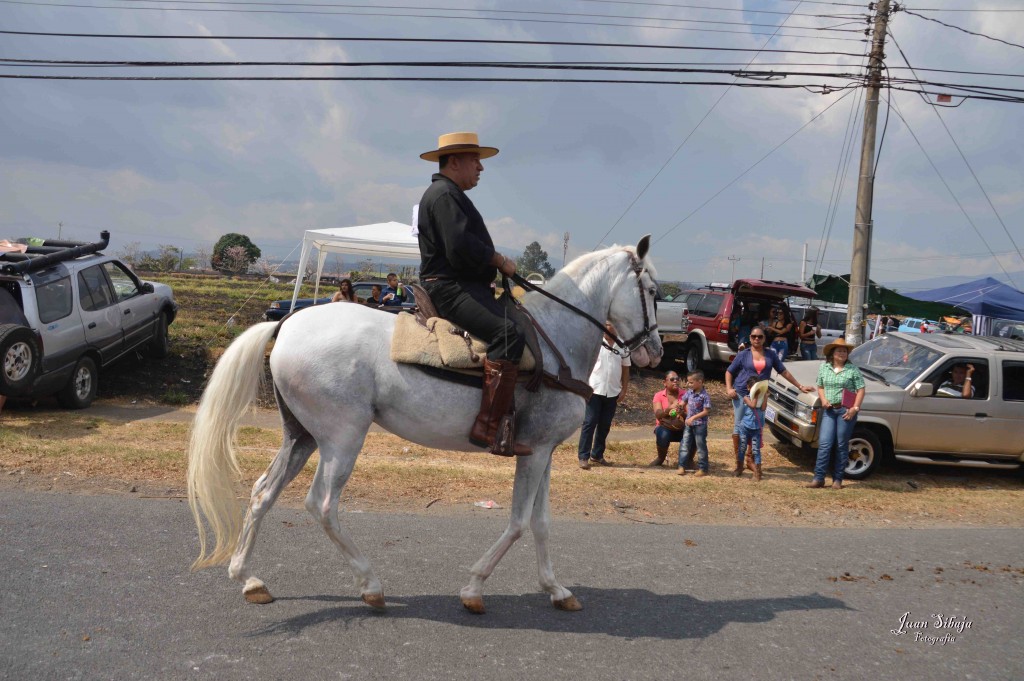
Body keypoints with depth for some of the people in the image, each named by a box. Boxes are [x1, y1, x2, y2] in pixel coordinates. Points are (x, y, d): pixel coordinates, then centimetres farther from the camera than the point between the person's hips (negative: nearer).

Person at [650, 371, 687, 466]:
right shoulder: (659, 395, -2)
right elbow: (658, 415, -17)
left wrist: (682, 413, -35)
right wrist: (669, 409, -37)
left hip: (681, 429, 1)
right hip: (664, 427, -1)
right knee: (663, 435, -36)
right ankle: (661, 458, -3)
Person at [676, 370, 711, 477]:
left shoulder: (705, 396, -17)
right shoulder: (689, 392, 2)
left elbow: (706, 411, -18)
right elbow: (683, 402, 14)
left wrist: (693, 418, -22)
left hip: (700, 425, -6)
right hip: (688, 423, 6)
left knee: (701, 447, 4)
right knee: (684, 445, 6)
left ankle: (702, 469, 12)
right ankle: (682, 466, 12)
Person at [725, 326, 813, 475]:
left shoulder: (771, 355, 8)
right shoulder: (743, 355, 2)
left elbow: (784, 372, 13)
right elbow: (729, 372, 6)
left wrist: (800, 386, 13)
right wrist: (729, 388, -9)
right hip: (741, 394, -2)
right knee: (738, 428, -3)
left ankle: (750, 459, 22)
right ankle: (739, 463, 3)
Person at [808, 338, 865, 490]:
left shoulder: (853, 369, -1)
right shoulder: (824, 368, 9)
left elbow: (861, 389, -3)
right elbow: (820, 386, 16)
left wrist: (855, 408, -12)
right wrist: (823, 399, -3)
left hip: (845, 410, -2)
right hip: (828, 410, 2)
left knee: (842, 445, 3)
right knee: (824, 444, -5)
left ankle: (838, 479, 11)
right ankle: (818, 478, -3)